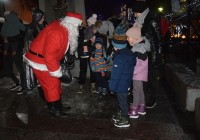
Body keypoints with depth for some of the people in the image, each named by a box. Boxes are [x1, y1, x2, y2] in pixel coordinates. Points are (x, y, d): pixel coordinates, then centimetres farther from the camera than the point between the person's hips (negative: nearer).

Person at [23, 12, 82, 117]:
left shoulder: (63, 28, 1)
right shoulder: (56, 32, -30)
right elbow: (49, 54, -31)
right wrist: (55, 70, -23)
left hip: (47, 59, 10)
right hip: (39, 60, -10)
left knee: (56, 83, 16)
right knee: (51, 85, -1)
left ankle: (58, 105, 31)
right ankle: (54, 109, 15)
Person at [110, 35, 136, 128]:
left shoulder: (119, 57, -25)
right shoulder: (129, 53, 4)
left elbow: (116, 74, -24)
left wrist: (112, 86, -15)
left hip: (121, 84, -9)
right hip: (127, 82, 9)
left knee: (122, 100, 4)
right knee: (122, 99, 22)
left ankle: (125, 120, 16)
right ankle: (122, 114, 39)